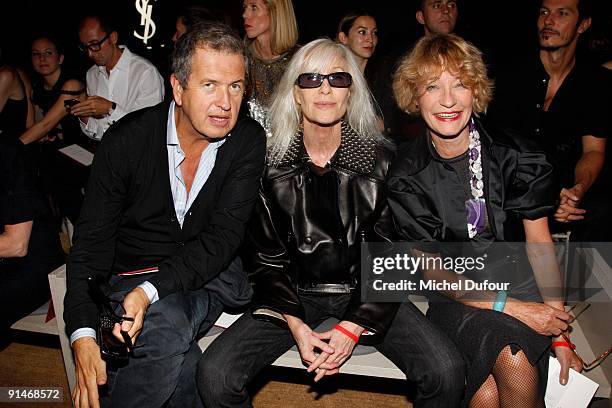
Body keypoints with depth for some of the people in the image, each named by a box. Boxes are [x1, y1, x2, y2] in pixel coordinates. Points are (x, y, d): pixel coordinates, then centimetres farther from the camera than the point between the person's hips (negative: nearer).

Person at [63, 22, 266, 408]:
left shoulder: (249, 141, -8)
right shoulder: (126, 140, -10)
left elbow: (224, 236, -13)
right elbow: (92, 241, -6)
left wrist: (151, 290, -27)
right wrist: (83, 334, -19)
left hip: (211, 272, 1)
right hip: (131, 273, 0)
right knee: (167, 330, -31)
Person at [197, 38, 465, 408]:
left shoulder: (381, 162, -5)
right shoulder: (271, 165, -4)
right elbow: (265, 257, 0)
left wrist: (353, 328, -14)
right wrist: (294, 324, -14)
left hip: (364, 293, 0)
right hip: (294, 294, 1)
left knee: (447, 373, -20)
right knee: (214, 375, -19)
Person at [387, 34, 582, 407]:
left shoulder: (513, 156, -6)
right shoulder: (406, 176, -7)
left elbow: (541, 244, 0)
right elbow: (432, 269, -6)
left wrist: (560, 336, -2)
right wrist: (512, 308, -16)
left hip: (520, 281, 1)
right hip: (456, 296, 0)